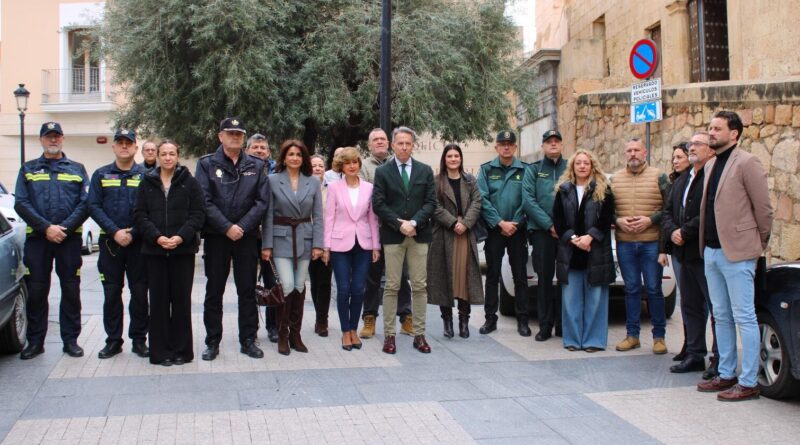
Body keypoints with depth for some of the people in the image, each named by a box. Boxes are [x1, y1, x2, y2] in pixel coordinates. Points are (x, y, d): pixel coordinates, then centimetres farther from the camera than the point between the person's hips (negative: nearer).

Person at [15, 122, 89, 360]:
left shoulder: (77, 169, 11)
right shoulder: (28, 169, 12)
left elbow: (86, 203, 1)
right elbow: (21, 204, 1)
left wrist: (65, 228, -12)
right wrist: (46, 228, -12)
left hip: (69, 239, 0)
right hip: (37, 238, 0)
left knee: (71, 290, 2)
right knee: (36, 291, 2)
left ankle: (70, 339, 10)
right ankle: (35, 341, 12)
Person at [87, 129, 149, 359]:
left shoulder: (145, 175, 3)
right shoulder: (101, 175, 8)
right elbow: (94, 206, 1)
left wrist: (133, 233, -12)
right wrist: (115, 232, -11)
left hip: (138, 243, -1)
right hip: (110, 242, 1)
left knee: (139, 292, 2)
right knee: (111, 293, 5)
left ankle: (139, 339, 12)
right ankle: (113, 340, 14)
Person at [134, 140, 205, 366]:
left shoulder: (190, 182, 4)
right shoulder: (147, 183, 9)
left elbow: (198, 214, -2)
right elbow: (140, 216, 3)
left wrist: (181, 237, -15)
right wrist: (157, 237, -12)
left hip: (183, 249, -1)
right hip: (154, 250, 1)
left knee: (182, 299, 3)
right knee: (158, 300, 4)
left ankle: (182, 349, 12)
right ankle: (160, 351, 11)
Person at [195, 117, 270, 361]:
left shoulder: (256, 166, 7)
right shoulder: (207, 164, 2)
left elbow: (262, 201, 0)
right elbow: (204, 201, -7)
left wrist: (242, 227, -11)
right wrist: (227, 227, -15)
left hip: (247, 236, 2)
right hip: (216, 236, -1)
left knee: (247, 290, 6)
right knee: (214, 290, 5)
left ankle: (248, 340, 15)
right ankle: (212, 342, 13)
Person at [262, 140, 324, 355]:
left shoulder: (313, 182, 5)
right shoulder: (273, 180, -1)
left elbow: (317, 216, 5)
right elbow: (268, 215, -2)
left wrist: (317, 244, -2)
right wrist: (266, 245, -5)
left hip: (304, 239, 3)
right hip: (281, 238, -2)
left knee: (300, 287, 6)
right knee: (287, 286, -10)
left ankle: (295, 334, 17)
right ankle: (282, 334, 5)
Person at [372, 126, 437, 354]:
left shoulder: (425, 171, 9)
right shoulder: (382, 172, 4)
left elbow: (431, 202, 2)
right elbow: (378, 204, -3)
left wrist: (414, 222, -12)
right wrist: (399, 224, -13)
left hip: (419, 234, 2)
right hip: (393, 235, -2)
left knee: (419, 286, 4)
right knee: (392, 286, 0)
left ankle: (419, 335, 11)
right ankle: (389, 334, 6)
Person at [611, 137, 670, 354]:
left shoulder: (658, 176, 1)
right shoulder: (615, 179, 10)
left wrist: (650, 219, -14)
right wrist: (618, 220, -7)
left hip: (651, 243, -3)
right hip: (624, 243, 3)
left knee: (654, 289, 1)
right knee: (631, 289, 8)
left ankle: (659, 336, 11)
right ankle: (632, 335, 16)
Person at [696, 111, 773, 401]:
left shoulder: (746, 163, -10)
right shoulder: (710, 166, 14)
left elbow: (764, 208, -9)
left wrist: (758, 244, -1)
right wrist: (706, 244, 14)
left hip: (737, 253, -8)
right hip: (712, 251, 8)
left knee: (744, 318, -3)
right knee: (722, 317, 14)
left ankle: (748, 383, 3)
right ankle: (726, 375, 23)